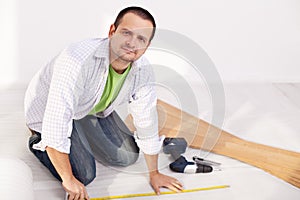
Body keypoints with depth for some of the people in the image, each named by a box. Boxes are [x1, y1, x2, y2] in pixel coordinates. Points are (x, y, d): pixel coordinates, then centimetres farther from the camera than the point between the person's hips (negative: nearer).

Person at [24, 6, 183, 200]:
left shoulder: (143, 71, -20)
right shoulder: (78, 60, -41)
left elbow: (147, 121, -8)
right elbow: (56, 123, -40)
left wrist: (154, 173, 1)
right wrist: (69, 180, -32)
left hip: (93, 109, 6)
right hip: (49, 109, -6)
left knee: (128, 157, 7)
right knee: (84, 175, -13)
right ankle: (38, 141, 12)